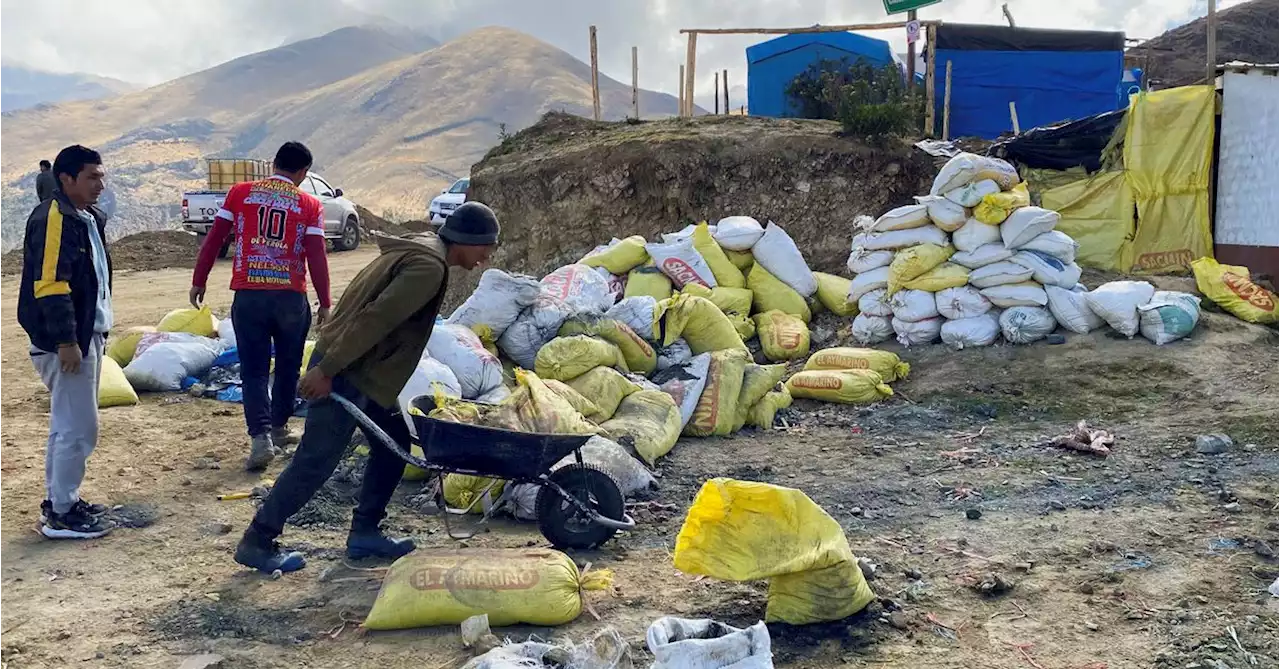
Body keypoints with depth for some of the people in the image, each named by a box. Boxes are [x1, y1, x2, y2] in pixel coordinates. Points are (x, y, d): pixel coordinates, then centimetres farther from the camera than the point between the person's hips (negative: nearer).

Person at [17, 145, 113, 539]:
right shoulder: (52, 219, -16)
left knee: (68, 424, 16)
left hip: (87, 335, 10)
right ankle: (61, 515, 2)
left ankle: (61, 501, 27)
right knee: (78, 428, -7)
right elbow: (50, 285, -22)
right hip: (65, 342, -10)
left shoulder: (89, 219, 14)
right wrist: (66, 341, -23)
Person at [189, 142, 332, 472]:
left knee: (254, 370, 4)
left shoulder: (240, 193, 5)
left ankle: (261, 436, -10)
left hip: (249, 295, 0)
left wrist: (199, 281, 13)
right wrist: (324, 303, 3)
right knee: (288, 367, 18)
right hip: (291, 297, 0)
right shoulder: (310, 205, 1)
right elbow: (317, 256, -3)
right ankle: (278, 429, 29)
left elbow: (213, 240, 4)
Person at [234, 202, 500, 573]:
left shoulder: (419, 250, 14)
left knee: (393, 444, 14)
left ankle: (364, 532, 22)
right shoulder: (429, 267, -19)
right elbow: (376, 319, -24)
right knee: (316, 462, -4)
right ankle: (257, 542, 7)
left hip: (367, 373, 10)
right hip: (345, 374, -10)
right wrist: (326, 369, -25)